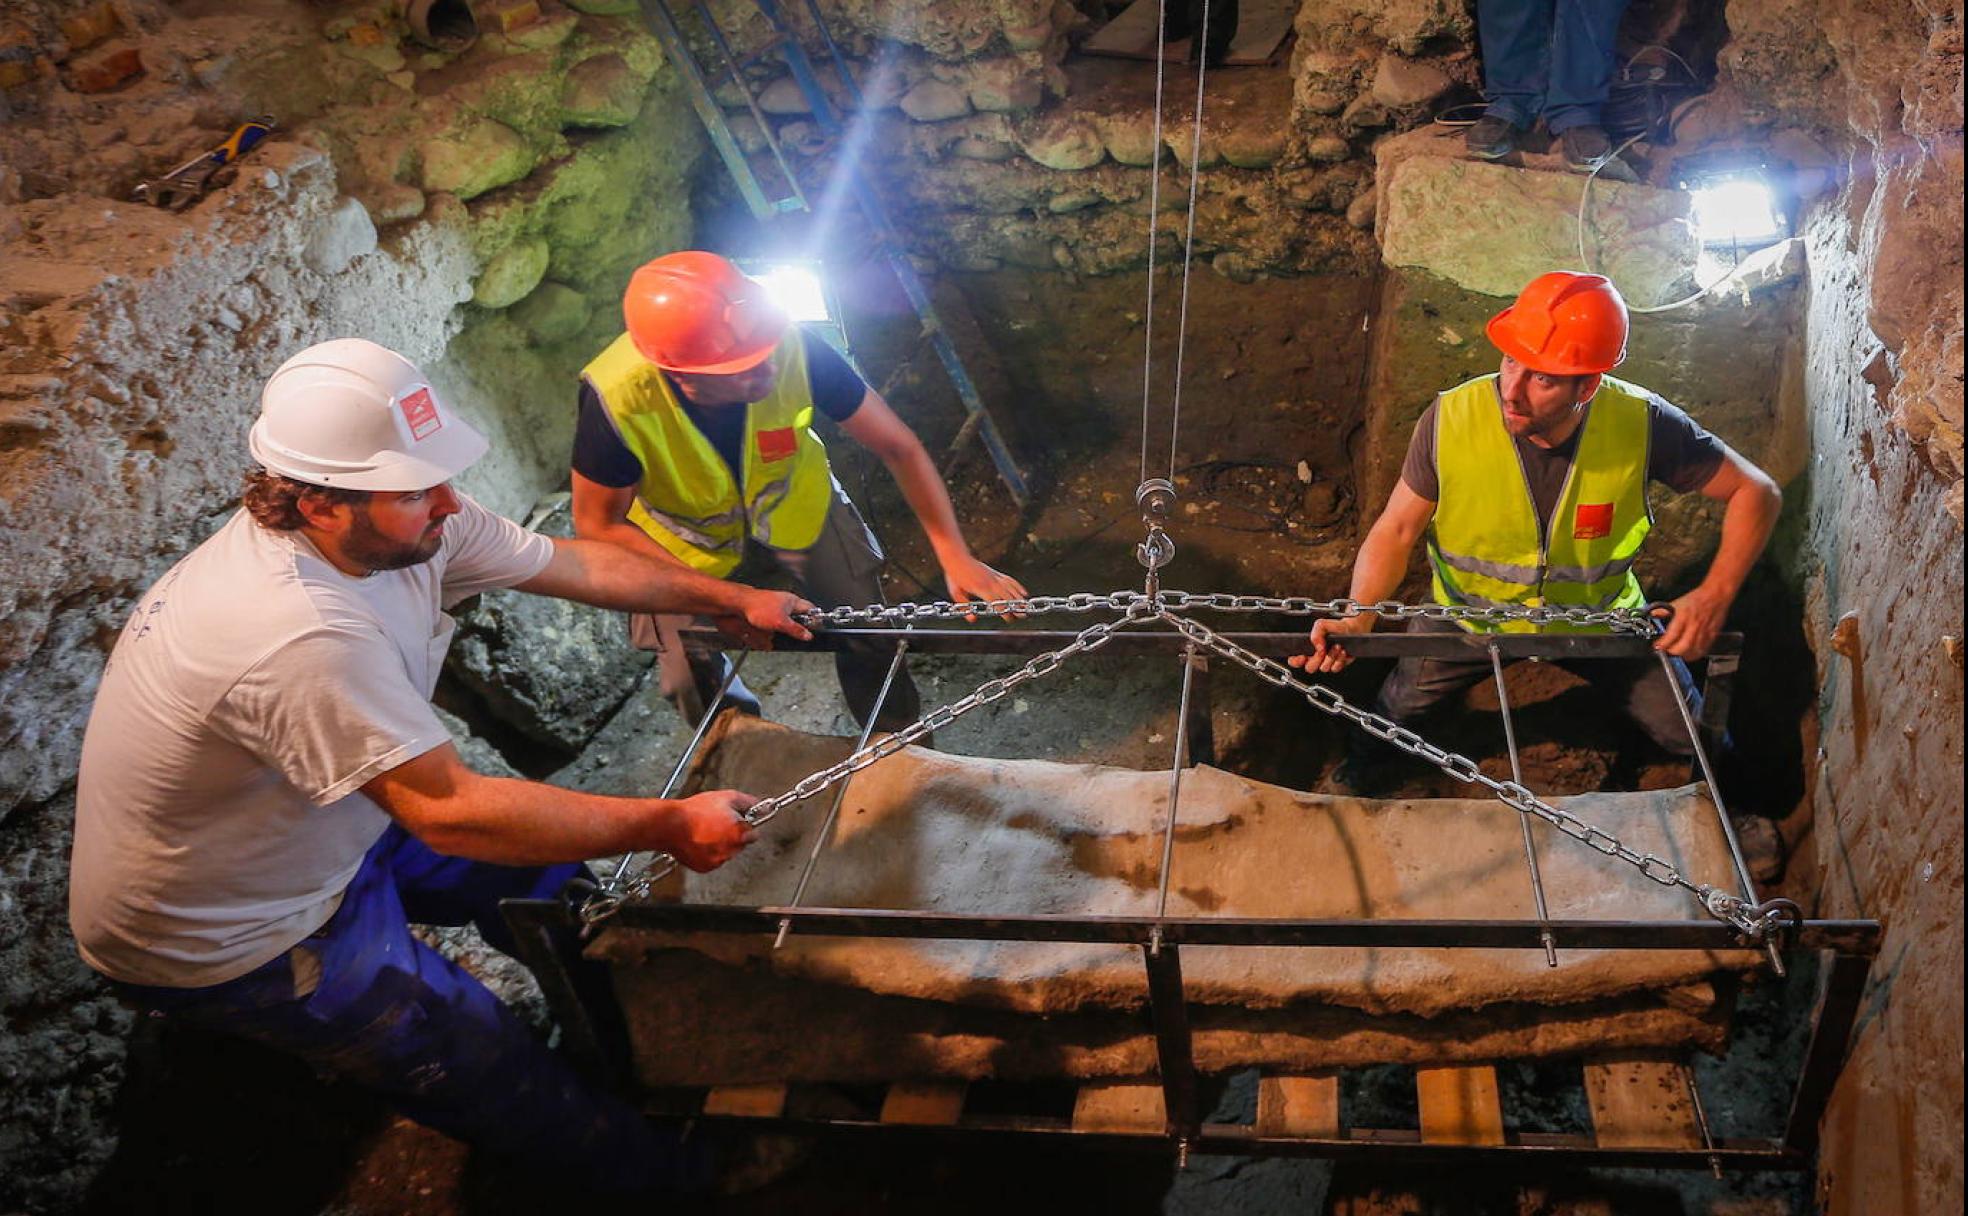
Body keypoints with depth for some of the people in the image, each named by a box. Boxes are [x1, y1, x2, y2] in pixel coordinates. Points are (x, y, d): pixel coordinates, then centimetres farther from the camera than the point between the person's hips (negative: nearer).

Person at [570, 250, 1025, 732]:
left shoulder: (792, 347, -37)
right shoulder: (616, 400, -40)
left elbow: (897, 445, -25)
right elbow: (599, 524, -23)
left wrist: (956, 557, -32)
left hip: (792, 501, 1)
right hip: (683, 537, -1)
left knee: (868, 633, 4)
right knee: (693, 682, 4)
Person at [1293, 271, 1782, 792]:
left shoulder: (1642, 425, -29)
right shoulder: (1450, 420, -29)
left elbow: (1756, 493, -16)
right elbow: (1397, 530, -19)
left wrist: (1713, 597, -27)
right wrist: (1357, 617, -35)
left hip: (1597, 614, 0)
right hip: (1468, 610, 0)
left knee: (1692, 738, 5)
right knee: (1387, 720, 0)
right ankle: (1356, 793, 38)